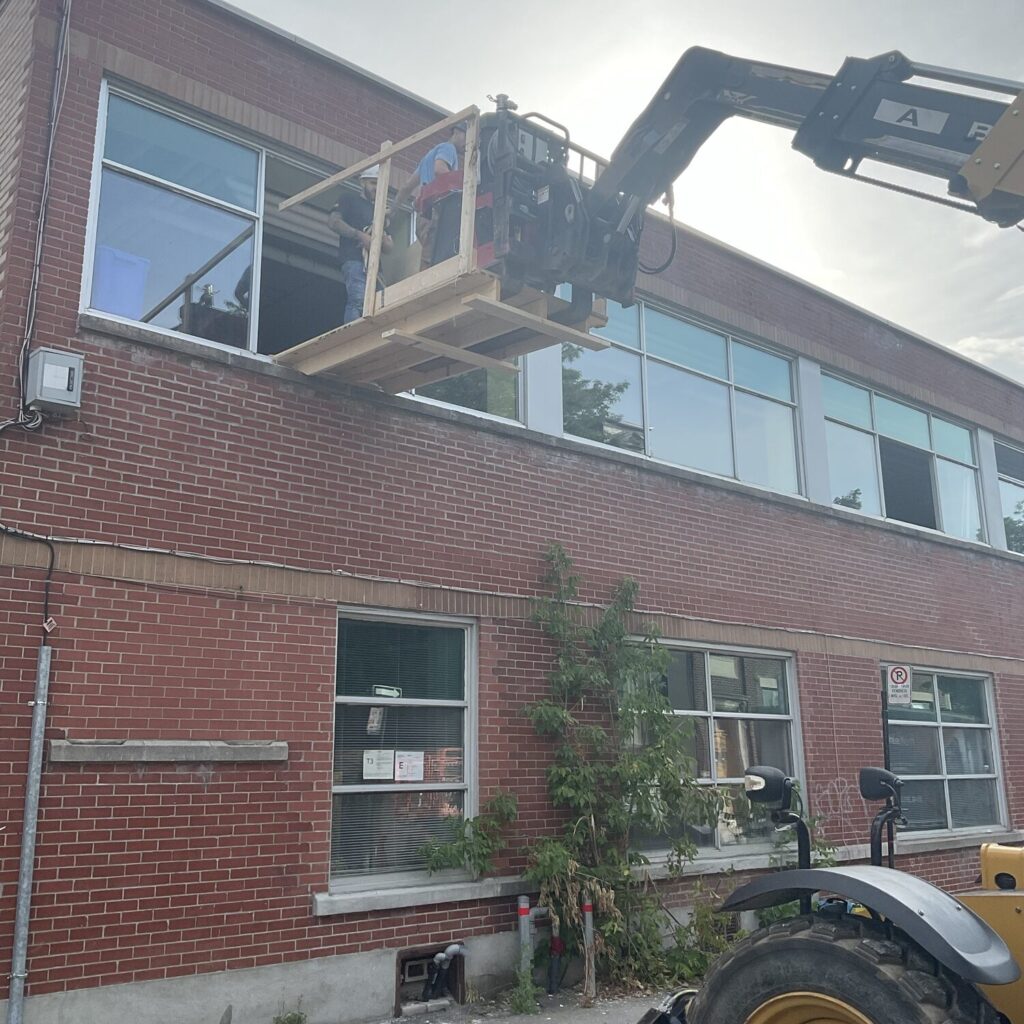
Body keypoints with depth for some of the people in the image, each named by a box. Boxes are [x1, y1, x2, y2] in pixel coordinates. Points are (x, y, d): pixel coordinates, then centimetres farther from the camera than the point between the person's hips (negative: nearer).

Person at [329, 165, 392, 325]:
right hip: (354, 259, -6)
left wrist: (382, 239, -1)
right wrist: (360, 235, -11)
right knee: (358, 301, -27)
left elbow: (389, 248, 24)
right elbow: (333, 221, -1)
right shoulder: (350, 199, 17)